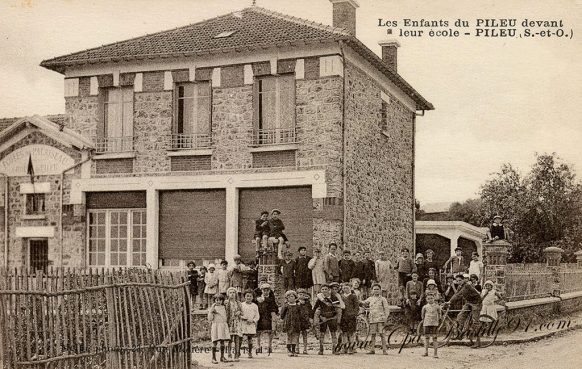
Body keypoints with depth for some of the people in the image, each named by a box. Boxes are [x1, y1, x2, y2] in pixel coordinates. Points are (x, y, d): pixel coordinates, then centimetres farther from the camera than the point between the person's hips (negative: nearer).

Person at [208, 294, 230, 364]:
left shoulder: (224, 308, 10)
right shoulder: (213, 308, -3)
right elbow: (210, 319, -8)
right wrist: (211, 311, -20)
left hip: (223, 325, 4)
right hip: (215, 325, -4)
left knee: (222, 341, 6)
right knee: (215, 342, -6)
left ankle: (222, 357, 15)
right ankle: (213, 357, -1)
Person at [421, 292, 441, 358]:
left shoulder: (437, 306, 0)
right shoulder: (425, 307, 4)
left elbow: (440, 315, 9)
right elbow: (422, 315, 16)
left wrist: (438, 323, 6)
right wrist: (423, 323, 15)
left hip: (434, 324, -2)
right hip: (426, 324, 2)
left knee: (434, 337, -4)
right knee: (426, 337, 5)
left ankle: (435, 353, -1)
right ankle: (426, 352, 13)